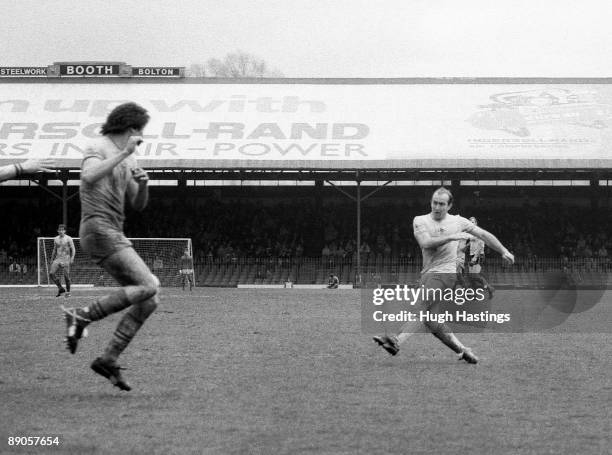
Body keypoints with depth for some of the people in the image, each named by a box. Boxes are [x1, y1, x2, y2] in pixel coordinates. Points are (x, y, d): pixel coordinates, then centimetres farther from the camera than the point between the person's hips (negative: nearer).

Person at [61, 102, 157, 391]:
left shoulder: (126, 159, 20)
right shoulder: (97, 148, -6)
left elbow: (138, 205, 22)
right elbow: (89, 177, -29)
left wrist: (143, 183, 1)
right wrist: (124, 154, -28)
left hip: (113, 235, 9)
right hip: (99, 229, -9)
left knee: (149, 301, 2)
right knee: (147, 287, -19)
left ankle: (109, 359, 2)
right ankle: (82, 317, -14)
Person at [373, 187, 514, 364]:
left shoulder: (458, 221, 9)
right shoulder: (420, 221, 9)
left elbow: (483, 234, 20)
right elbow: (426, 243, -7)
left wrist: (504, 251, 21)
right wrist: (451, 237, -13)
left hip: (445, 272, -4)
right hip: (427, 274, 4)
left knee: (421, 310, -20)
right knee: (428, 318, -3)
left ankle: (398, 342, -36)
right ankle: (461, 350, 4)